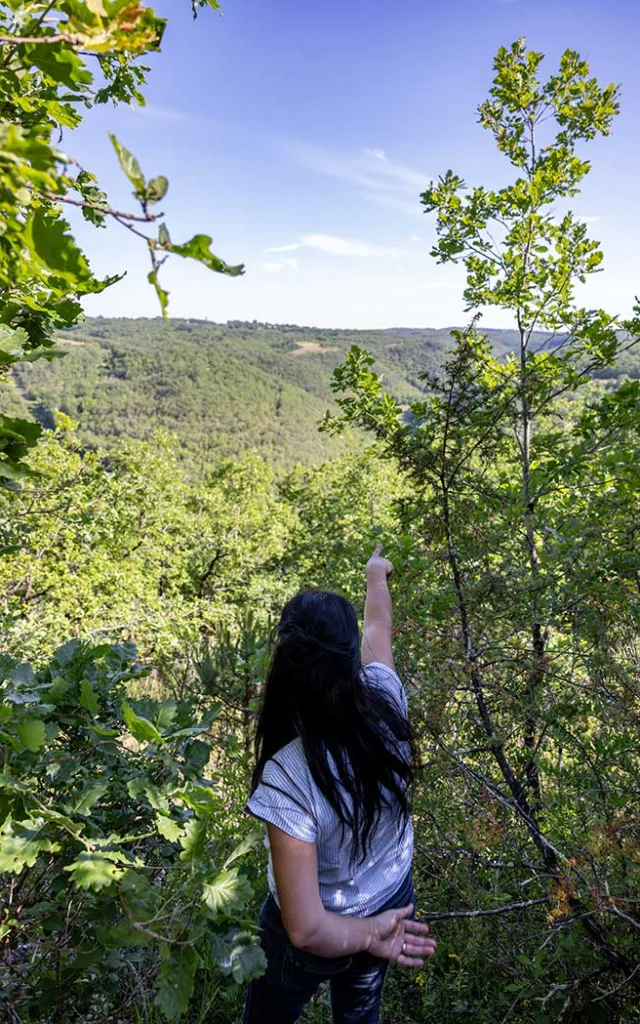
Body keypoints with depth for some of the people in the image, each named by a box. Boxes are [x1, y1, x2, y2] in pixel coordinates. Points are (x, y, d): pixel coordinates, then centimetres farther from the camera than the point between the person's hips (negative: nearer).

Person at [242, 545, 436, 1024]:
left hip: (326, 933, -4)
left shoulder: (288, 775, -38)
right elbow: (378, 629, -4)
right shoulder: (387, 704, -26)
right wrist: (376, 576, 14)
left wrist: (369, 936, -15)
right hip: (392, 904, 4)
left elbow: (306, 928, -34)